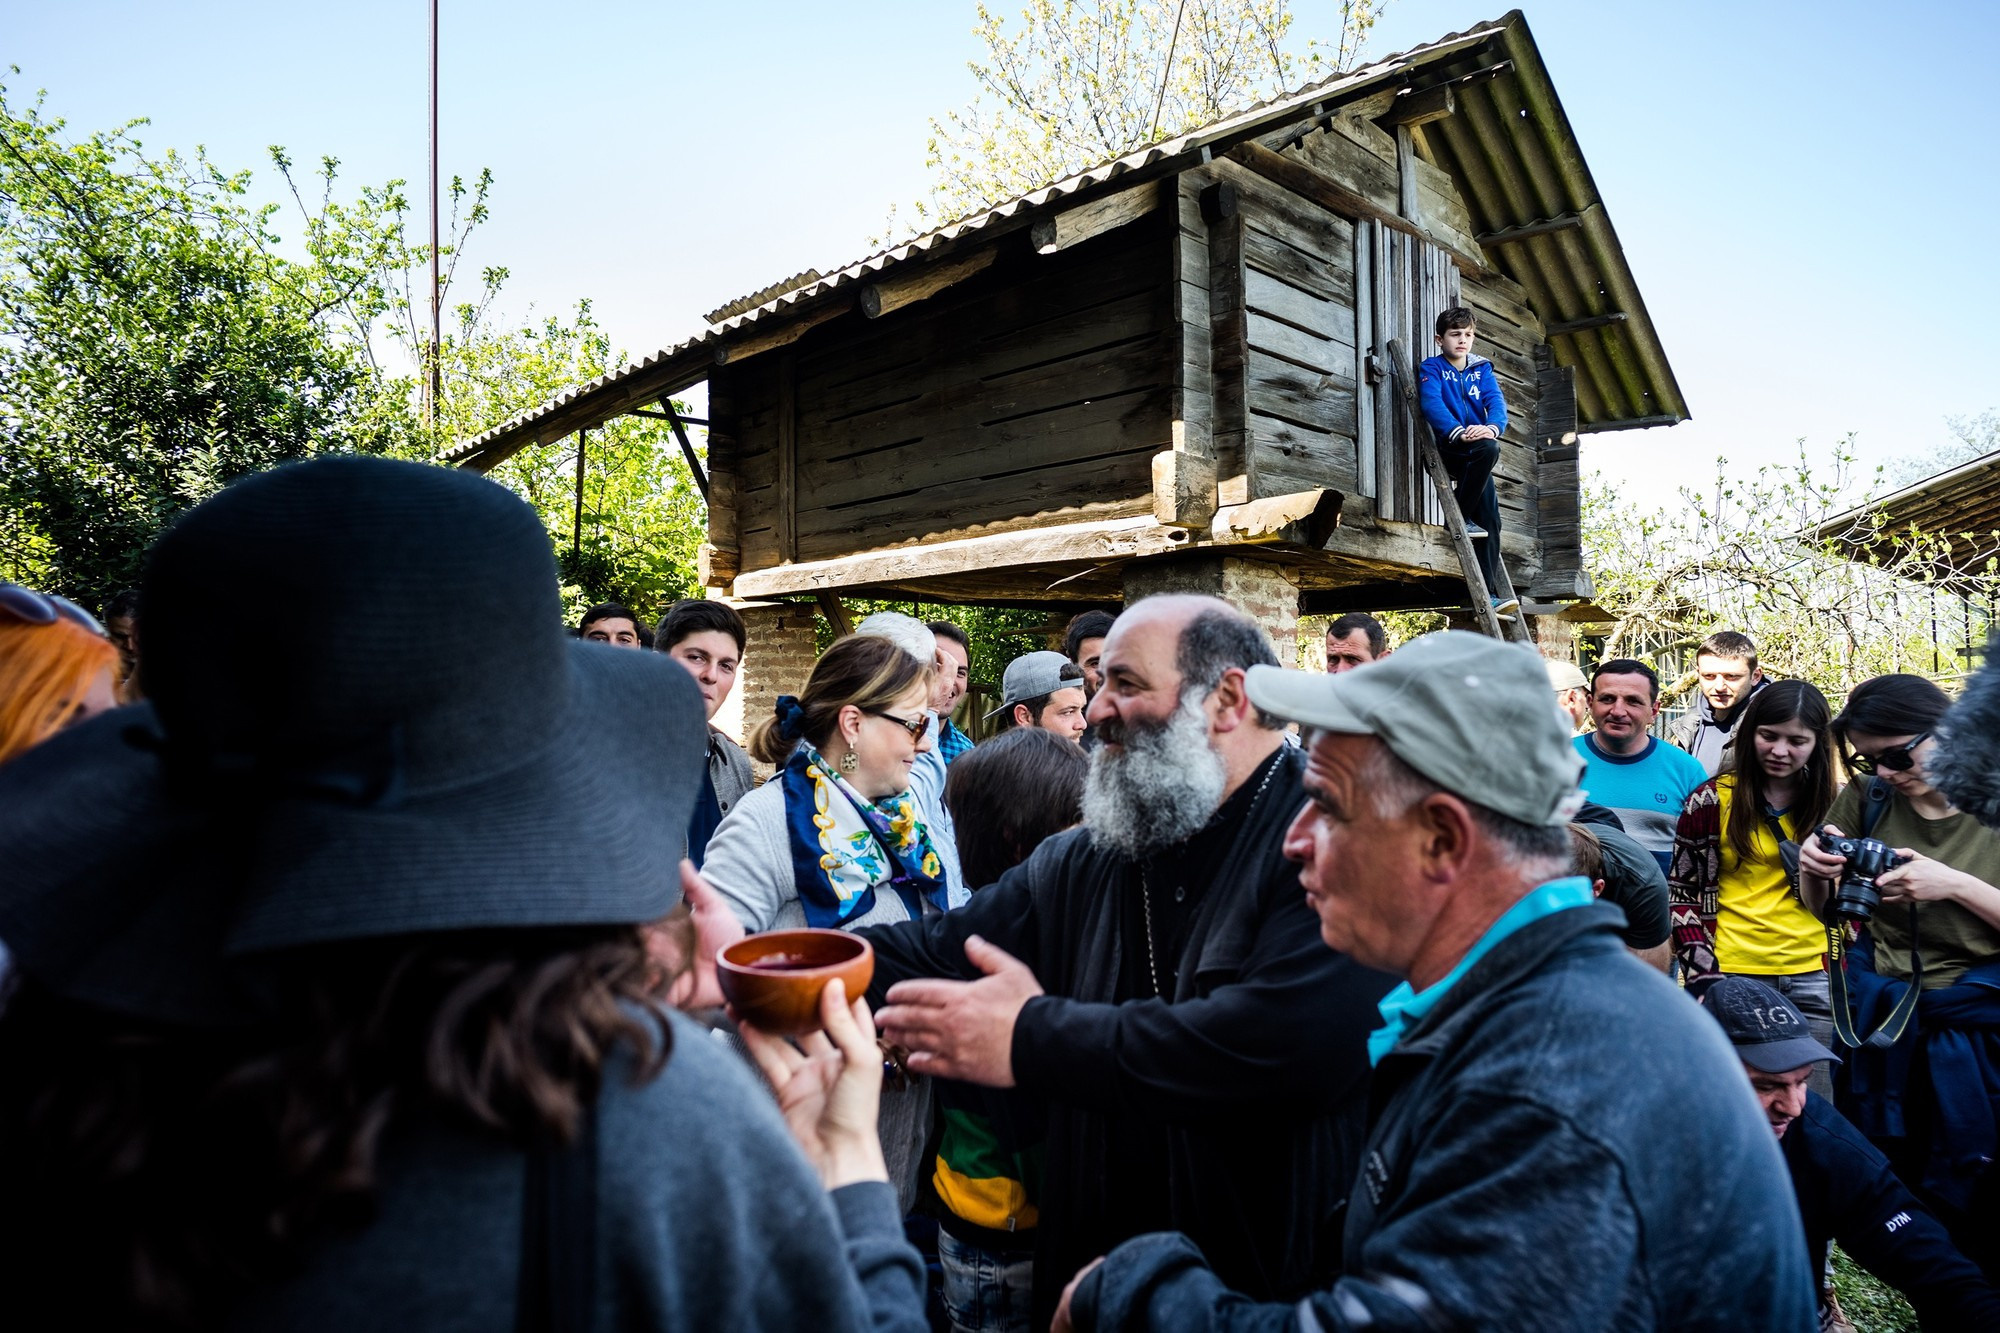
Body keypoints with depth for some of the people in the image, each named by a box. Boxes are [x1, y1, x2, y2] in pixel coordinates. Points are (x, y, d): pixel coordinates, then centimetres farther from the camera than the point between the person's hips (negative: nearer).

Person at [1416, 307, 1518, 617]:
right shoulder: (1431, 368, 3)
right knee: (1488, 449, -36)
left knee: (1490, 520, -5)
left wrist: (1492, 426, -24)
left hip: (1476, 458, 5)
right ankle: (1460, 517, -19)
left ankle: (1488, 593, -5)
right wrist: (1459, 431, -32)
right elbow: (1431, 403, -15)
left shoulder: (1481, 369, 17)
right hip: (1447, 448, -5)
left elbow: (1496, 400, 1)